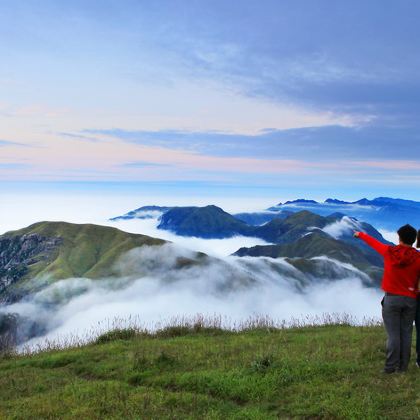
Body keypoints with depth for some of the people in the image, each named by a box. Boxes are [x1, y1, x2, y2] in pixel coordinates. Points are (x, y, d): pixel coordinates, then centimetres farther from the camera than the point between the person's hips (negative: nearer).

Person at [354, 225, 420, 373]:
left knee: (393, 334, -1)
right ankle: (403, 366, 10)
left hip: (392, 299, -1)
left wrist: (361, 235, 31)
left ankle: (391, 366, -1)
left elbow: (373, 242, 14)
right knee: (406, 334, 6)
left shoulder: (389, 252, -3)